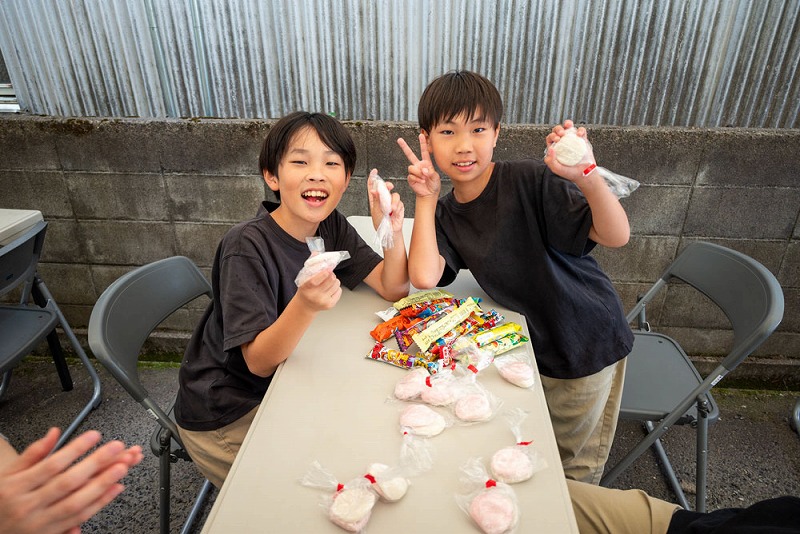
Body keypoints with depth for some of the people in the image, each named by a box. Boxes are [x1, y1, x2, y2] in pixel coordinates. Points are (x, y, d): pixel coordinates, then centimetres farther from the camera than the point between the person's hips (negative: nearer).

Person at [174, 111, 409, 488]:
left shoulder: (330, 226, -7)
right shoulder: (247, 246, -27)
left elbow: (394, 289, -9)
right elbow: (259, 362, -27)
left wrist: (392, 232, -28)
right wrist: (305, 305, -46)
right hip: (225, 417, -6)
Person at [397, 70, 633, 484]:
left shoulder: (531, 181, -23)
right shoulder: (446, 214, -6)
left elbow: (616, 236, -28)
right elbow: (424, 277, -23)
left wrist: (587, 178, -46)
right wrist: (425, 199, -20)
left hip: (586, 346, -4)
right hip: (526, 347, 4)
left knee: (574, 467, 18)